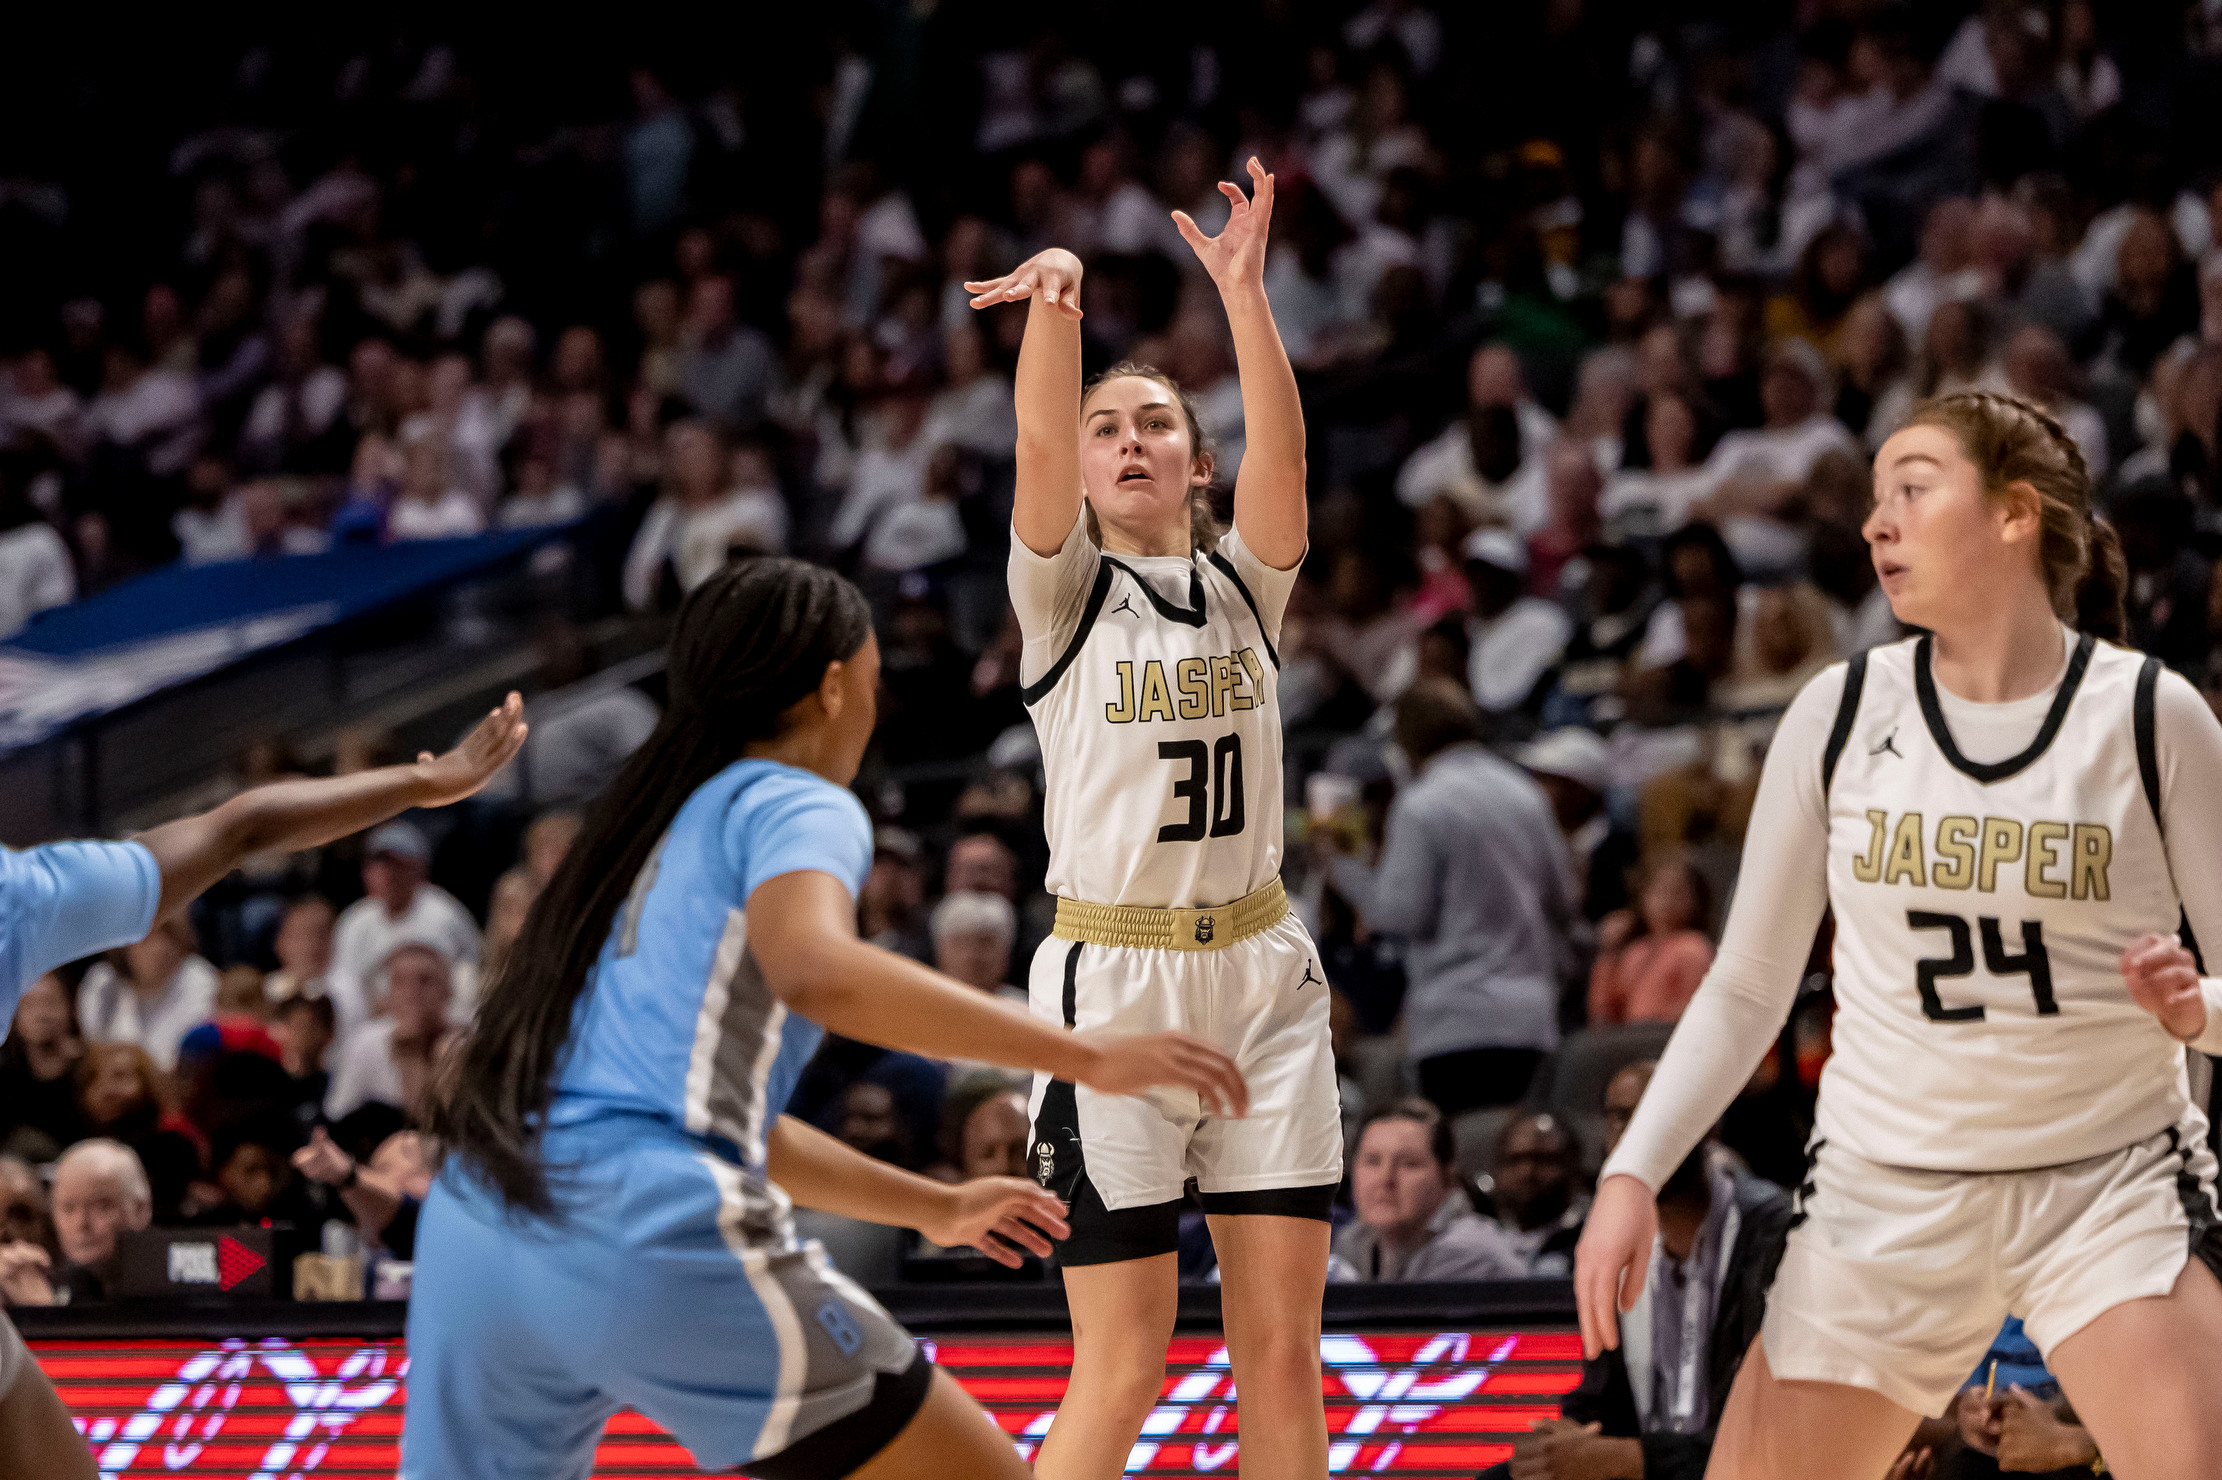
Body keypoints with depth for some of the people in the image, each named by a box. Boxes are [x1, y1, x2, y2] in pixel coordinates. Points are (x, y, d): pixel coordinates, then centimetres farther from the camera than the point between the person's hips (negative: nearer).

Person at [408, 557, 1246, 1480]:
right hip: (651, 1232, -8)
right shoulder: (795, 805, 4)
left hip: (472, 1230, 8)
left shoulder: (654, 822, 30)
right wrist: (1085, 1055, -18)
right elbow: (815, 972, -20)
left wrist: (935, 1207, 45)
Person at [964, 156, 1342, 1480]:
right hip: (1111, 981, -3)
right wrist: (1057, 305, -35)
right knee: (1124, 1368, -5)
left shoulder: (1245, 582, 10)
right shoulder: (1067, 590, 3)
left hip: (1261, 974, 3)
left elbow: (1282, 453, -9)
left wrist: (1245, 291, -23)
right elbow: (1041, 449, -16)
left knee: (1284, 1355, 2)